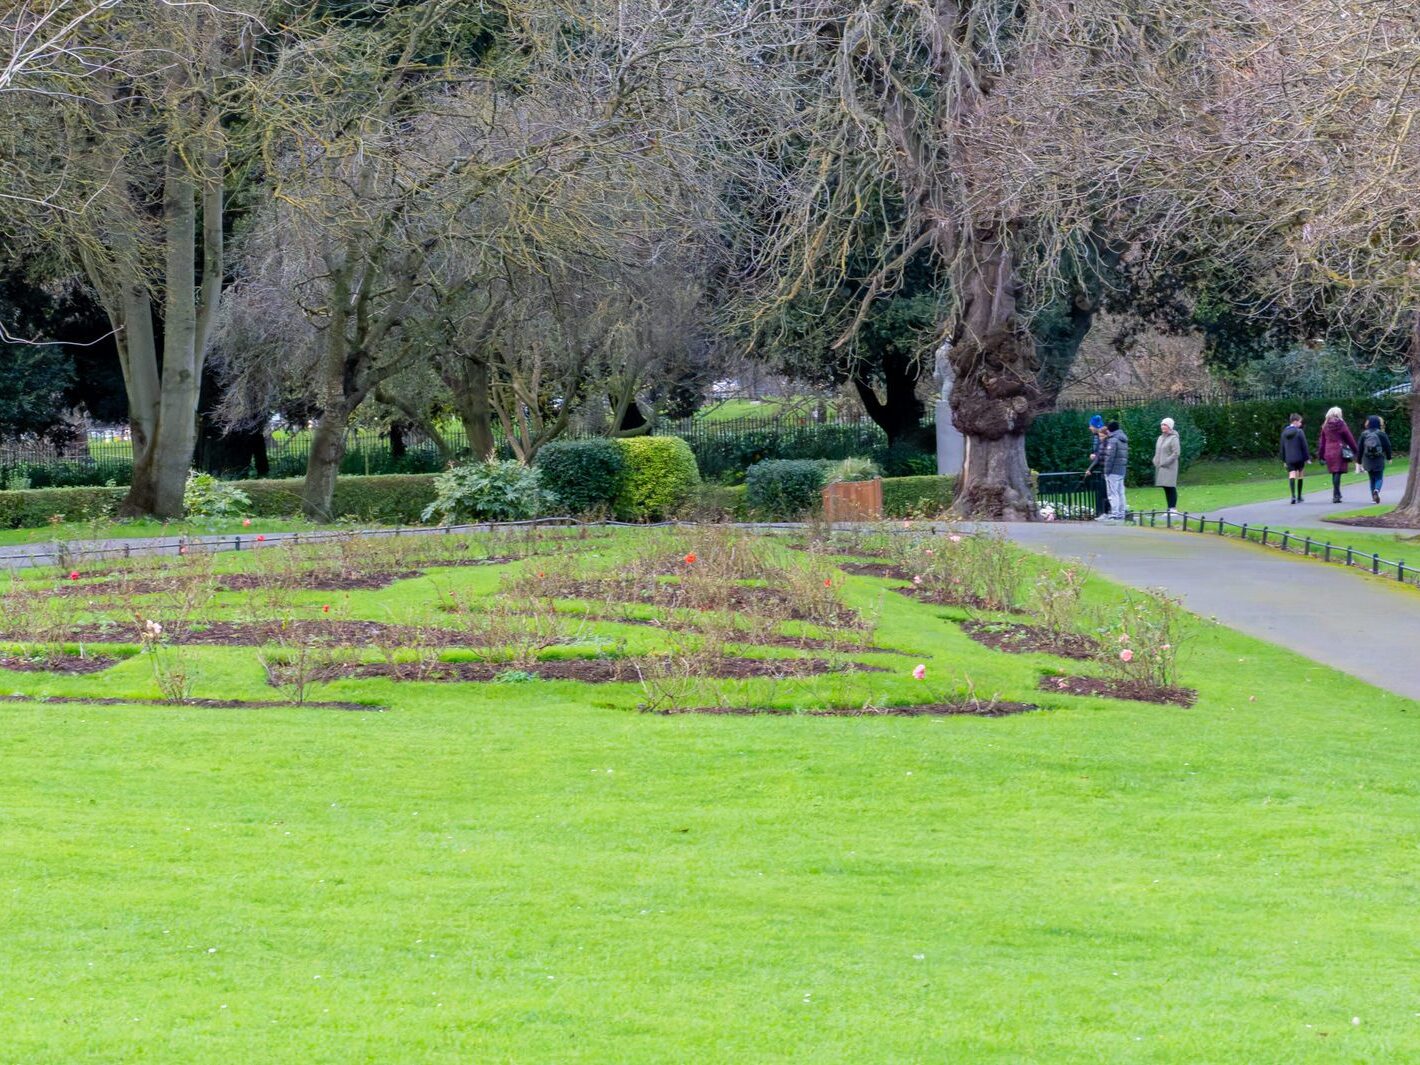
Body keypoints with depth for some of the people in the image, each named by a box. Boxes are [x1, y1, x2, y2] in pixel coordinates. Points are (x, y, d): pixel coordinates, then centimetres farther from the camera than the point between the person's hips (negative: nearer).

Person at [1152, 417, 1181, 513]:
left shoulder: (1173, 438, -8)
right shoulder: (1161, 438, 16)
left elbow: (1176, 453, -14)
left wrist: (1165, 462, -15)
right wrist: (1156, 461, 8)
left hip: (1169, 467, -8)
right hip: (1160, 467, 8)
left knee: (1171, 487, -9)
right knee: (1166, 488, 7)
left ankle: (1173, 508, -7)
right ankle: (1169, 508, 11)